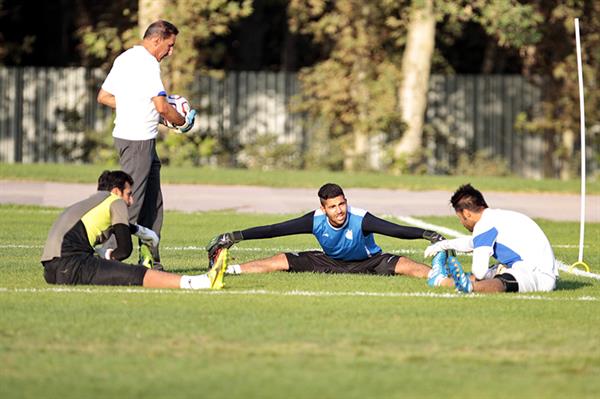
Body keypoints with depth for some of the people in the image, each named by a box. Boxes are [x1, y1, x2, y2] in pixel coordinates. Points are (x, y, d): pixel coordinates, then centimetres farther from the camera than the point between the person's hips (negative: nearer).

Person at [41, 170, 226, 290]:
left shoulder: (89, 203, 33)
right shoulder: (116, 202, 9)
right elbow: (125, 250, 5)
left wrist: (138, 230, 67)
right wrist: (108, 257, 23)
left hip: (50, 271, 9)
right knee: (138, 275, -16)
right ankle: (200, 283, -24)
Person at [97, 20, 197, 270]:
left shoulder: (124, 59, 16)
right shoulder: (147, 63, -14)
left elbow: (103, 96, 22)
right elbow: (162, 107, -18)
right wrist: (184, 123, -1)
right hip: (138, 139, -10)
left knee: (152, 204, 13)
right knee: (132, 202, -9)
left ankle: (150, 261, 15)